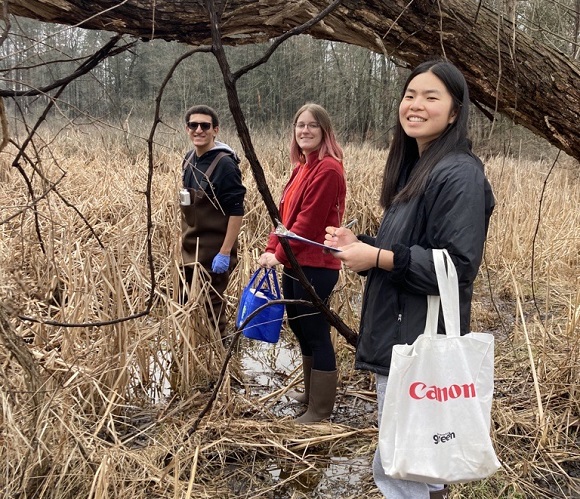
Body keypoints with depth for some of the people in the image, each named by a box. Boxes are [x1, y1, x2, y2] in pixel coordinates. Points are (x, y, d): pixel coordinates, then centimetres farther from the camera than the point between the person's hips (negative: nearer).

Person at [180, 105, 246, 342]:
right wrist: (185, 240, 16)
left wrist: (225, 253, -23)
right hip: (191, 249, 8)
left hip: (214, 252, -8)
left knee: (210, 307, 3)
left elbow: (236, 211, -21)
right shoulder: (189, 159, 5)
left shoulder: (224, 164, -18)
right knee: (186, 304, 17)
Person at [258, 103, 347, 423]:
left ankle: (320, 408, 14)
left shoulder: (327, 169, -15)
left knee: (315, 331, 0)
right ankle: (312, 392, 37)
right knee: (299, 326, 19)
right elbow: (286, 215, 14)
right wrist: (271, 250, 2)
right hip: (294, 263, 10)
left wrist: (280, 255, -14)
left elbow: (309, 221, -19)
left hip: (315, 266, -10)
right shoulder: (302, 168, 14)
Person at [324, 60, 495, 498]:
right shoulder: (415, 168, 13)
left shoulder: (459, 175, -16)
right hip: (400, 337, 10)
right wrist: (361, 244, 5)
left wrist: (378, 258, -20)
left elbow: (458, 267, -22)